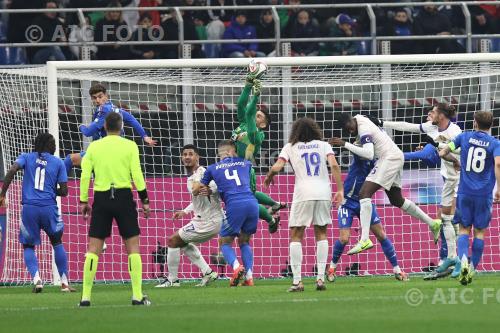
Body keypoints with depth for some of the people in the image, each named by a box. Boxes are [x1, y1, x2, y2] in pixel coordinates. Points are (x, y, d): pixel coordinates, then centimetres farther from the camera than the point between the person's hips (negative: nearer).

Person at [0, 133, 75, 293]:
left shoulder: (26, 157, 10)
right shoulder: (58, 163, 8)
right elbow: (64, 191, 5)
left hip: (29, 207, 0)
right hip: (49, 207, 0)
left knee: (28, 246, 14)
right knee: (57, 242, 21)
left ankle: (36, 278, -10)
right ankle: (64, 282, 18)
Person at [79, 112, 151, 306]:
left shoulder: (94, 147, 4)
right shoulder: (129, 146, -1)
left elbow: (85, 175, 2)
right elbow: (137, 174, -5)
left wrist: (83, 201, 10)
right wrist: (145, 200, 1)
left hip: (101, 198, 2)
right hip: (123, 197, -2)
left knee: (94, 248, 4)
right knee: (132, 246, 4)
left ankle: (86, 296, -1)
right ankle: (137, 296, -2)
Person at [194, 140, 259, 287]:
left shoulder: (213, 168, 16)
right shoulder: (245, 164, 22)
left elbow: (196, 190, 25)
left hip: (234, 205, -3)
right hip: (252, 203, 3)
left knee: (225, 242, 10)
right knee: (244, 241, 20)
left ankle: (236, 266, -18)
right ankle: (249, 276, 4)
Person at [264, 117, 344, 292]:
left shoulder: (290, 147, 13)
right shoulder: (323, 145, 16)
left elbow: (277, 167, 1)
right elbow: (334, 165, 0)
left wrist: (268, 178, 21)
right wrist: (340, 190, 0)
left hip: (303, 193, -2)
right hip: (324, 192, 2)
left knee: (296, 236, 4)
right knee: (321, 233, 14)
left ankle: (297, 281, -6)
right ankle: (321, 278, 3)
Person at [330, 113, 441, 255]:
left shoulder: (364, 129, -19)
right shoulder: (360, 119, 10)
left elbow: (369, 154, -30)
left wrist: (345, 145, -30)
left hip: (389, 157, -11)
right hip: (397, 158, 11)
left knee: (364, 193, -20)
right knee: (397, 200, 24)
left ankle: (364, 240, -32)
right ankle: (432, 224, 36)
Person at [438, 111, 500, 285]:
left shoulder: (464, 137, 4)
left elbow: (442, 153, 2)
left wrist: (455, 160, 22)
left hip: (465, 192, 1)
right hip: (484, 193, -1)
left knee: (464, 228, 8)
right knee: (480, 231, 11)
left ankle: (463, 259, -18)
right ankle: (473, 269, 10)